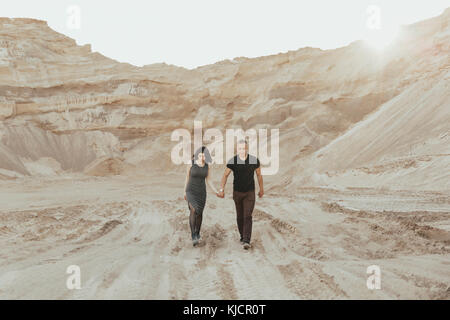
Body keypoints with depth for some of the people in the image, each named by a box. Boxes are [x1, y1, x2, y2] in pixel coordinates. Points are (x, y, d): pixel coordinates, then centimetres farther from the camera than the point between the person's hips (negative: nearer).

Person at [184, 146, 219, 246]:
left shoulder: (207, 166, -1)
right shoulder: (191, 164, -10)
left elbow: (208, 181, 4)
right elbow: (187, 178, 1)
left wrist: (215, 191, -5)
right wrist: (185, 192, 7)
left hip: (201, 192, 3)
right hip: (191, 192, -3)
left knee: (199, 213, 10)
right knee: (193, 211, -20)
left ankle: (197, 233, 32)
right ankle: (193, 237, -14)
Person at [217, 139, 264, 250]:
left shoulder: (254, 160, -10)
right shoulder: (232, 161, -11)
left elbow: (259, 174, 5)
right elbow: (225, 175, -1)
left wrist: (261, 189, 15)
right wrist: (221, 189, -8)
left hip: (250, 193, -1)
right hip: (237, 192, 1)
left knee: (247, 216, -12)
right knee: (240, 216, 11)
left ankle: (246, 241, -15)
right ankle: (242, 236, 31)